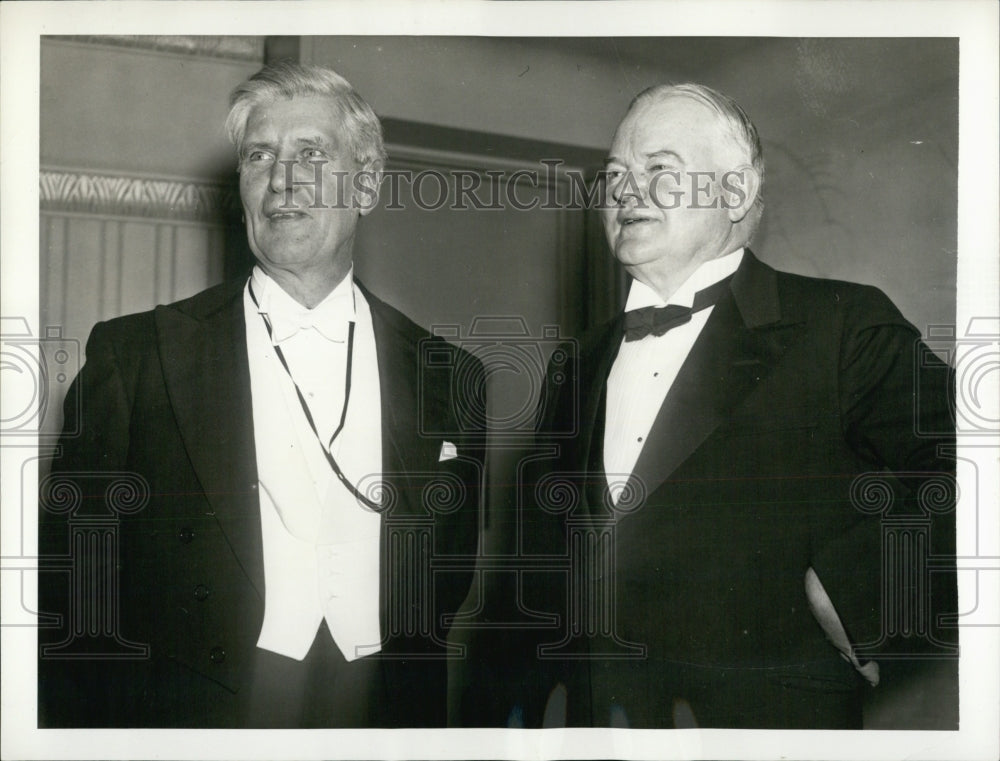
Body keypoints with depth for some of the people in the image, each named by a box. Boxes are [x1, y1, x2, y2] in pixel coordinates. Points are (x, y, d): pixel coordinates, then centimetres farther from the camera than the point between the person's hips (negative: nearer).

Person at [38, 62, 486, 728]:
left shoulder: (452, 378, -1)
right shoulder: (132, 355, -4)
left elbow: (451, 597, 4)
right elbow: (69, 592, -2)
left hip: (387, 721, 1)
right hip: (195, 722, 0)